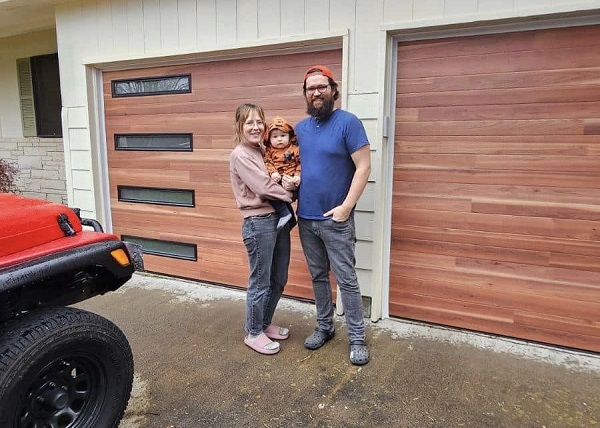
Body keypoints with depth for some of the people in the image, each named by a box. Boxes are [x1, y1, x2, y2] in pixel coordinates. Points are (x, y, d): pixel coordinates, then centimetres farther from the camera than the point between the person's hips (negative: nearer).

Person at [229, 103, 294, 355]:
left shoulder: (262, 151, 14)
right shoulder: (240, 156, -10)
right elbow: (264, 187, -18)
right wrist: (291, 194, -5)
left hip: (278, 218, 8)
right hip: (259, 223, -8)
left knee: (279, 280, 17)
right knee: (260, 283, 4)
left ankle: (265, 324, 36)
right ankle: (253, 333, 23)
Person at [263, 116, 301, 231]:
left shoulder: (294, 149, 7)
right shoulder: (269, 151, 13)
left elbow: (300, 163, 1)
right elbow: (267, 163, 2)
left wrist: (298, 175, -13)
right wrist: (273, 173, -16)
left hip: (291, 182, -3)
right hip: (276, 182, 3)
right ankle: (285, 213, -4)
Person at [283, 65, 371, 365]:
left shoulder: (348, 122, -9)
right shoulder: (300, 127, 9)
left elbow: (363, 166, -13)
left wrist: (346, 206, -18)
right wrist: (286, 178, -3)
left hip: (335, 219, -6)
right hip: (305, 218, 6)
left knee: (346, 279, 1)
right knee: (317, 276, 16)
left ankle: (357, 338, 15)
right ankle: (324, 326, 33)